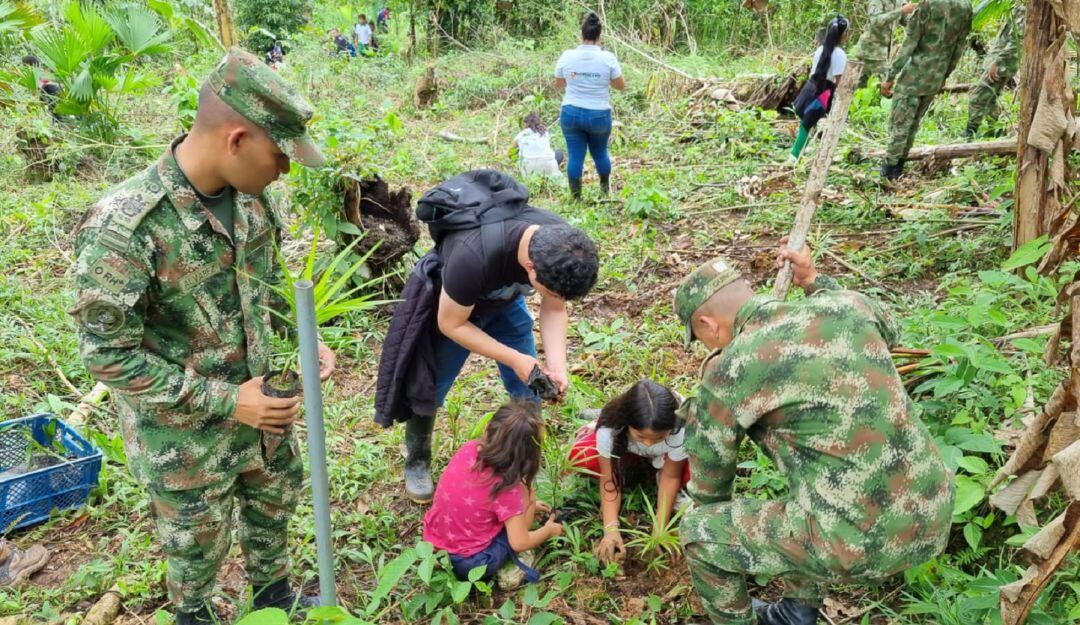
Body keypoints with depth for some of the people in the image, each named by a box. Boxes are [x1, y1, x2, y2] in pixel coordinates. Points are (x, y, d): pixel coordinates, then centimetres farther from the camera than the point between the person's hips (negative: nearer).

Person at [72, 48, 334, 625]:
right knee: (198, 539, 19)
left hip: (260, 404, 6)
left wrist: (306, 339, -4)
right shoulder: (124, 227, -30)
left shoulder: (248, 196, -9)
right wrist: (224, 401, -23)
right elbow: (108, 355, -23)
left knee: (275, 502, 26)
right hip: (183, 431, -6)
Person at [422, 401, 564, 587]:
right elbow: (519, 543, -16)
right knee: (526, 494, 2)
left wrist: (527, 506, 17)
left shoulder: (470, 449, -9)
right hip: (468, 564, -6)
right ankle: (509, 565, 4)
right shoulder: (506, 487, -25)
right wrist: (548, 530, 4)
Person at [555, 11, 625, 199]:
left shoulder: (567, 56, -4)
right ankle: (605, 188, 38)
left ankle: (575, 196, 9)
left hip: (571, 113, 1)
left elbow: (558, 84, 8)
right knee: (600, 152, 19)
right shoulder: (608, 58, -10)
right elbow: (621, 85, -2)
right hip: (599, 115, -1)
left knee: (575, 156, 6)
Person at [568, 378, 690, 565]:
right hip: (625, 453, 0)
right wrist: (611, 529, -40)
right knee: (579, 457, -28)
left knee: (689, 471, -33)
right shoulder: (610, 428, -38)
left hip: (662, 460, 0)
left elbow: (670, 477, -27)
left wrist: (660, 529, -32)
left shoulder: (680, 430, -40)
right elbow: (609, 478, -30)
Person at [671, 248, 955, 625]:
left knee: (697, 531, 11)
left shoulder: (728, 371, -9)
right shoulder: (845, 304, 3)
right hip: (932, 518, 7)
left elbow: (709, 479, 9)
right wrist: (814, 281, 31)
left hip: (859, 543, -7)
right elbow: (887, 333, 31)